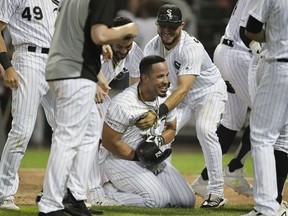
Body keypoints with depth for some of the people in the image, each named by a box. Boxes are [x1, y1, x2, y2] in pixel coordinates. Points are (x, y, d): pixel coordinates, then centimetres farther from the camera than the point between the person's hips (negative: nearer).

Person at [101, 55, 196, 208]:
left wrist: (160, 140, -10)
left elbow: (171, 129, 14)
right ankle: (107, 191, -7)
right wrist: (139, 157, -16)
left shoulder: (165, 97, 0)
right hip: (123, 161, -8)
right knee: (159, 199, -27)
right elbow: (109, 142, -18)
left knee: (187, 200, 1)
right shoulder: (123, 104, -24)